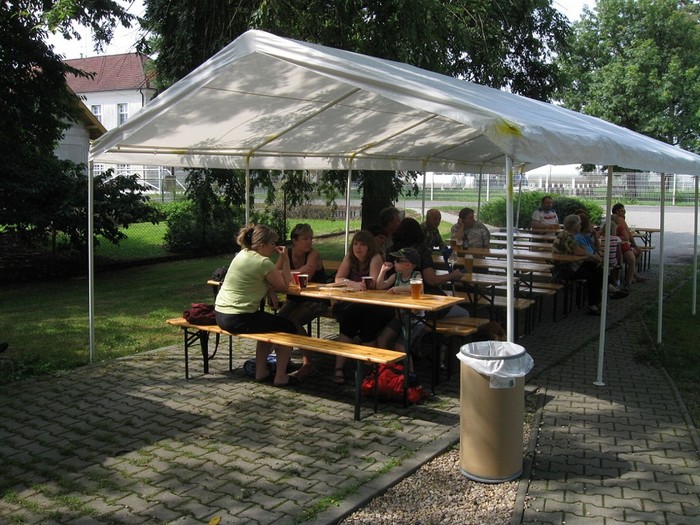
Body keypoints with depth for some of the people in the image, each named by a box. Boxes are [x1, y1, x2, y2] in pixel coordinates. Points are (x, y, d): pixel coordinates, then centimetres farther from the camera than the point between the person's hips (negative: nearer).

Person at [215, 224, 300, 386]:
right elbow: (284, 285, -6)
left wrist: (281, 259, 5)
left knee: (269, 324, 31)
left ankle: (261, 371, 33)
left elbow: (274, 275, 19)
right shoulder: (262, 262, -16)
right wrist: (285, 259, -1)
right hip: (238, 319, -9)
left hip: (221, 315, 9)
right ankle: (281, 377, 11)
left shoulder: (243, 254, 11)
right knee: (289, 327, 6)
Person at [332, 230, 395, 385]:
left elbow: (374, 283, -19)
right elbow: (338, 279, -2)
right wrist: (353, 284, -22)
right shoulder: (349, 258, 10)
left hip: (372, 305, -3)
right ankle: (339, 367, -31)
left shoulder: (376, 258, -5)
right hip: (350, 305, 3)